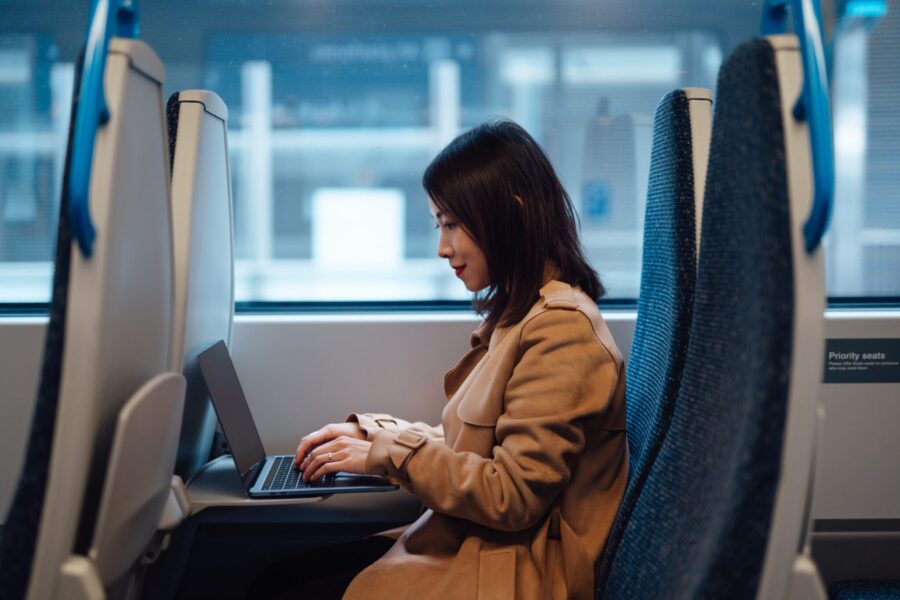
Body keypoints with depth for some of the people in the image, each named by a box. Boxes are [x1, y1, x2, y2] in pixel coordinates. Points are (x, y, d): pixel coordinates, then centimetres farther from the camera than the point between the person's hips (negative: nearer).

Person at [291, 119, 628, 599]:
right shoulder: (519, 313, 12)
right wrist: (369, 431, 6)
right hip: (476, 543, 9)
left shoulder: (561, 329, -19)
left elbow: (514, 497, -20)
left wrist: (387, 453, -13)